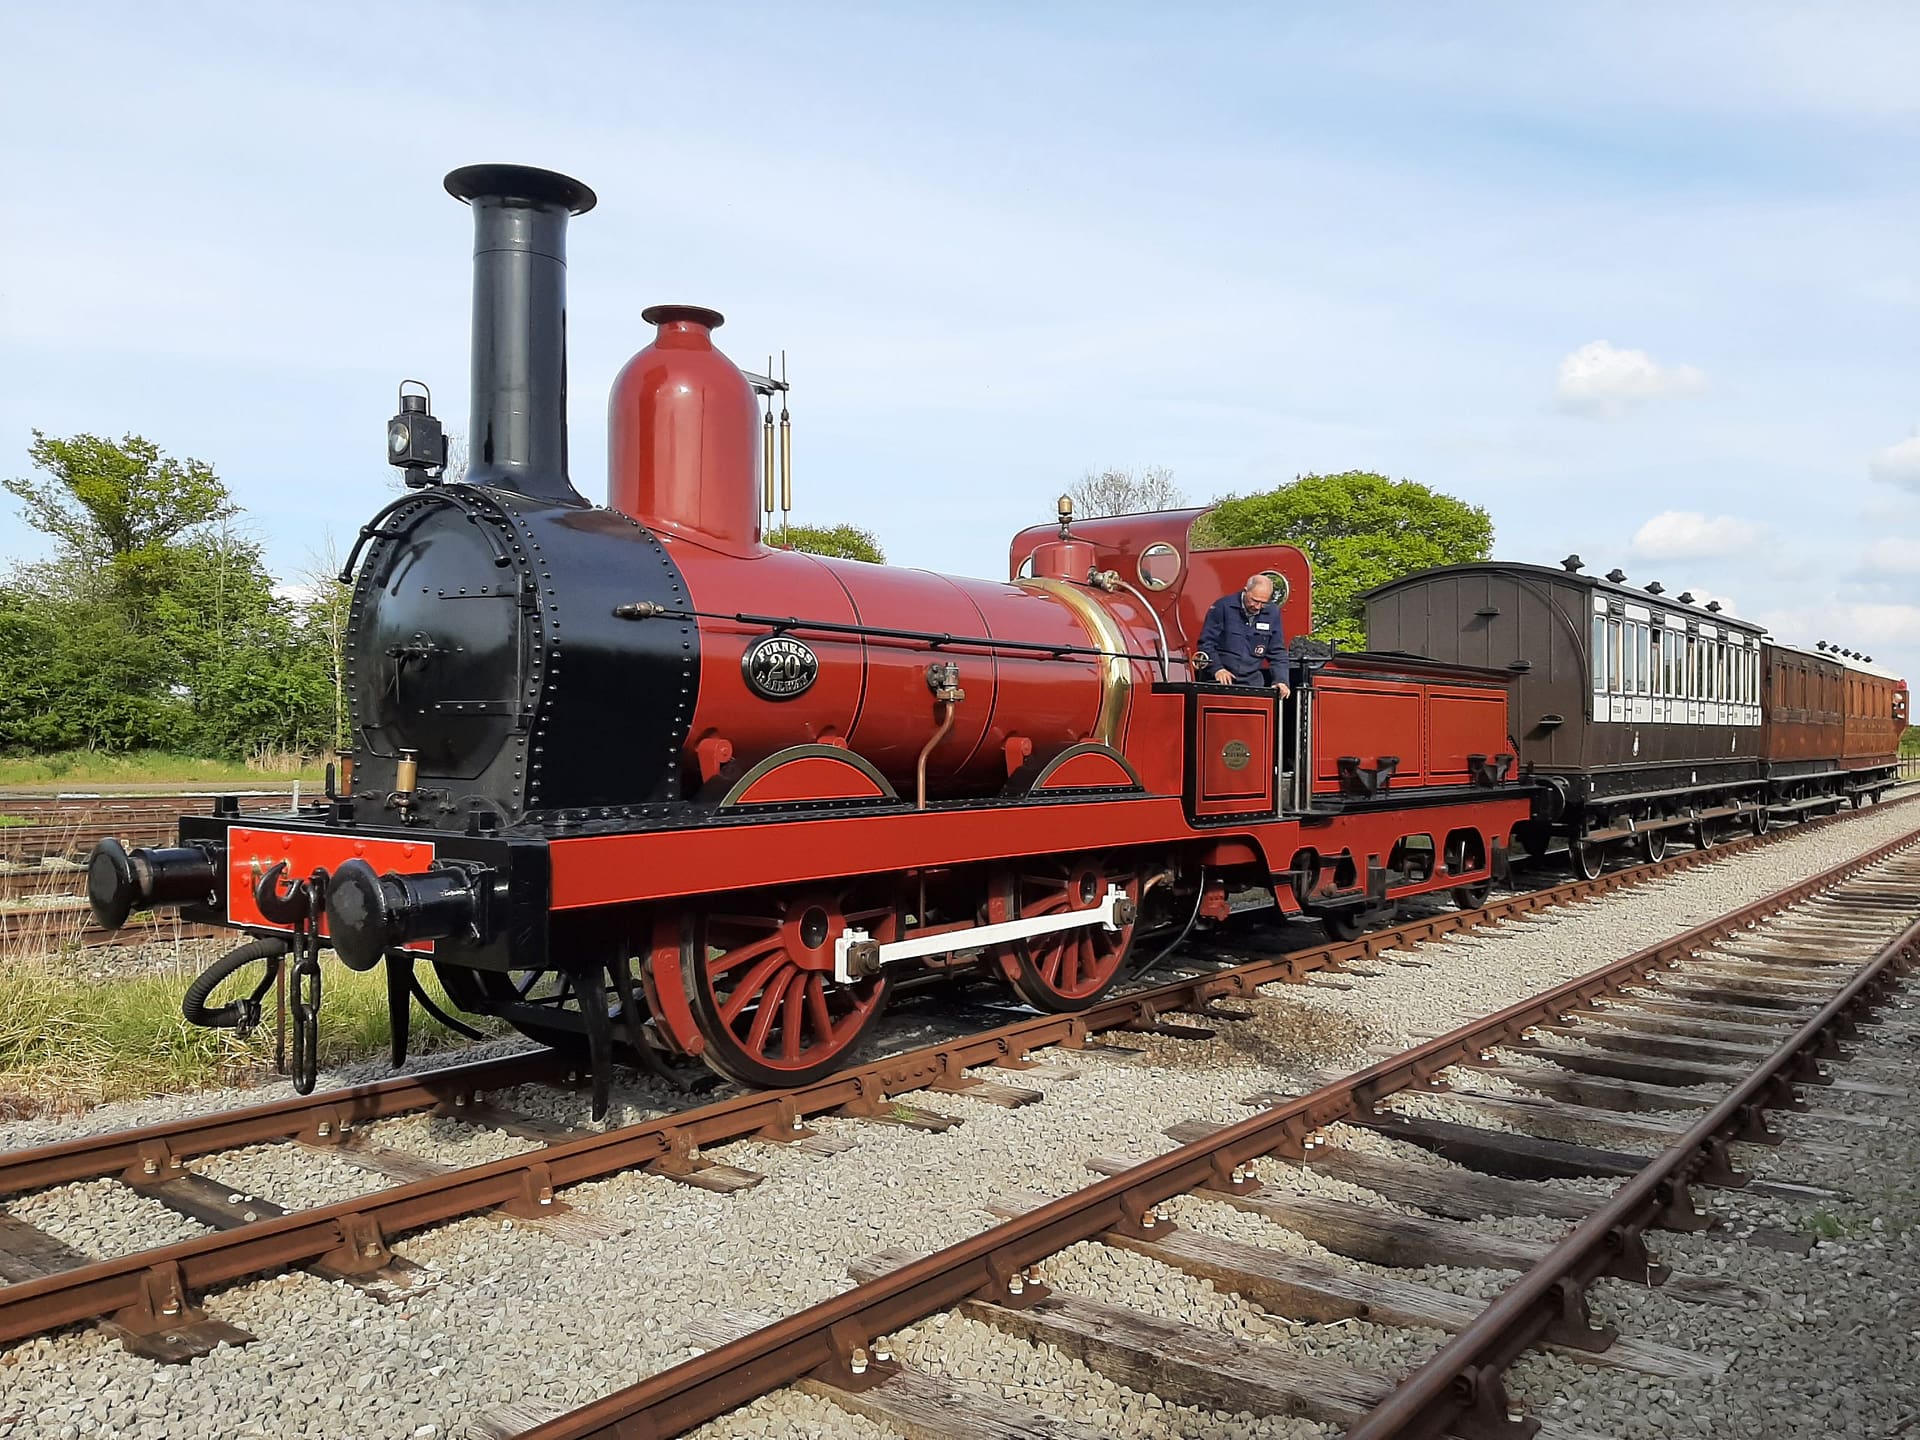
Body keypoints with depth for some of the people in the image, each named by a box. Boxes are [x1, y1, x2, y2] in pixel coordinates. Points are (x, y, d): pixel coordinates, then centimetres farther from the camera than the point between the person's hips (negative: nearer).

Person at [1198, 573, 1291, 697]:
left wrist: (1280, 681, -5)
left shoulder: (1273, 613, 3)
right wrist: (1217, 669, -17)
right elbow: (1206, 642, -5)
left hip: (1253, 682, 3)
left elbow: (1277, 652, 8)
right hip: (1221, 681, -3)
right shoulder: (1223, 606, -7)